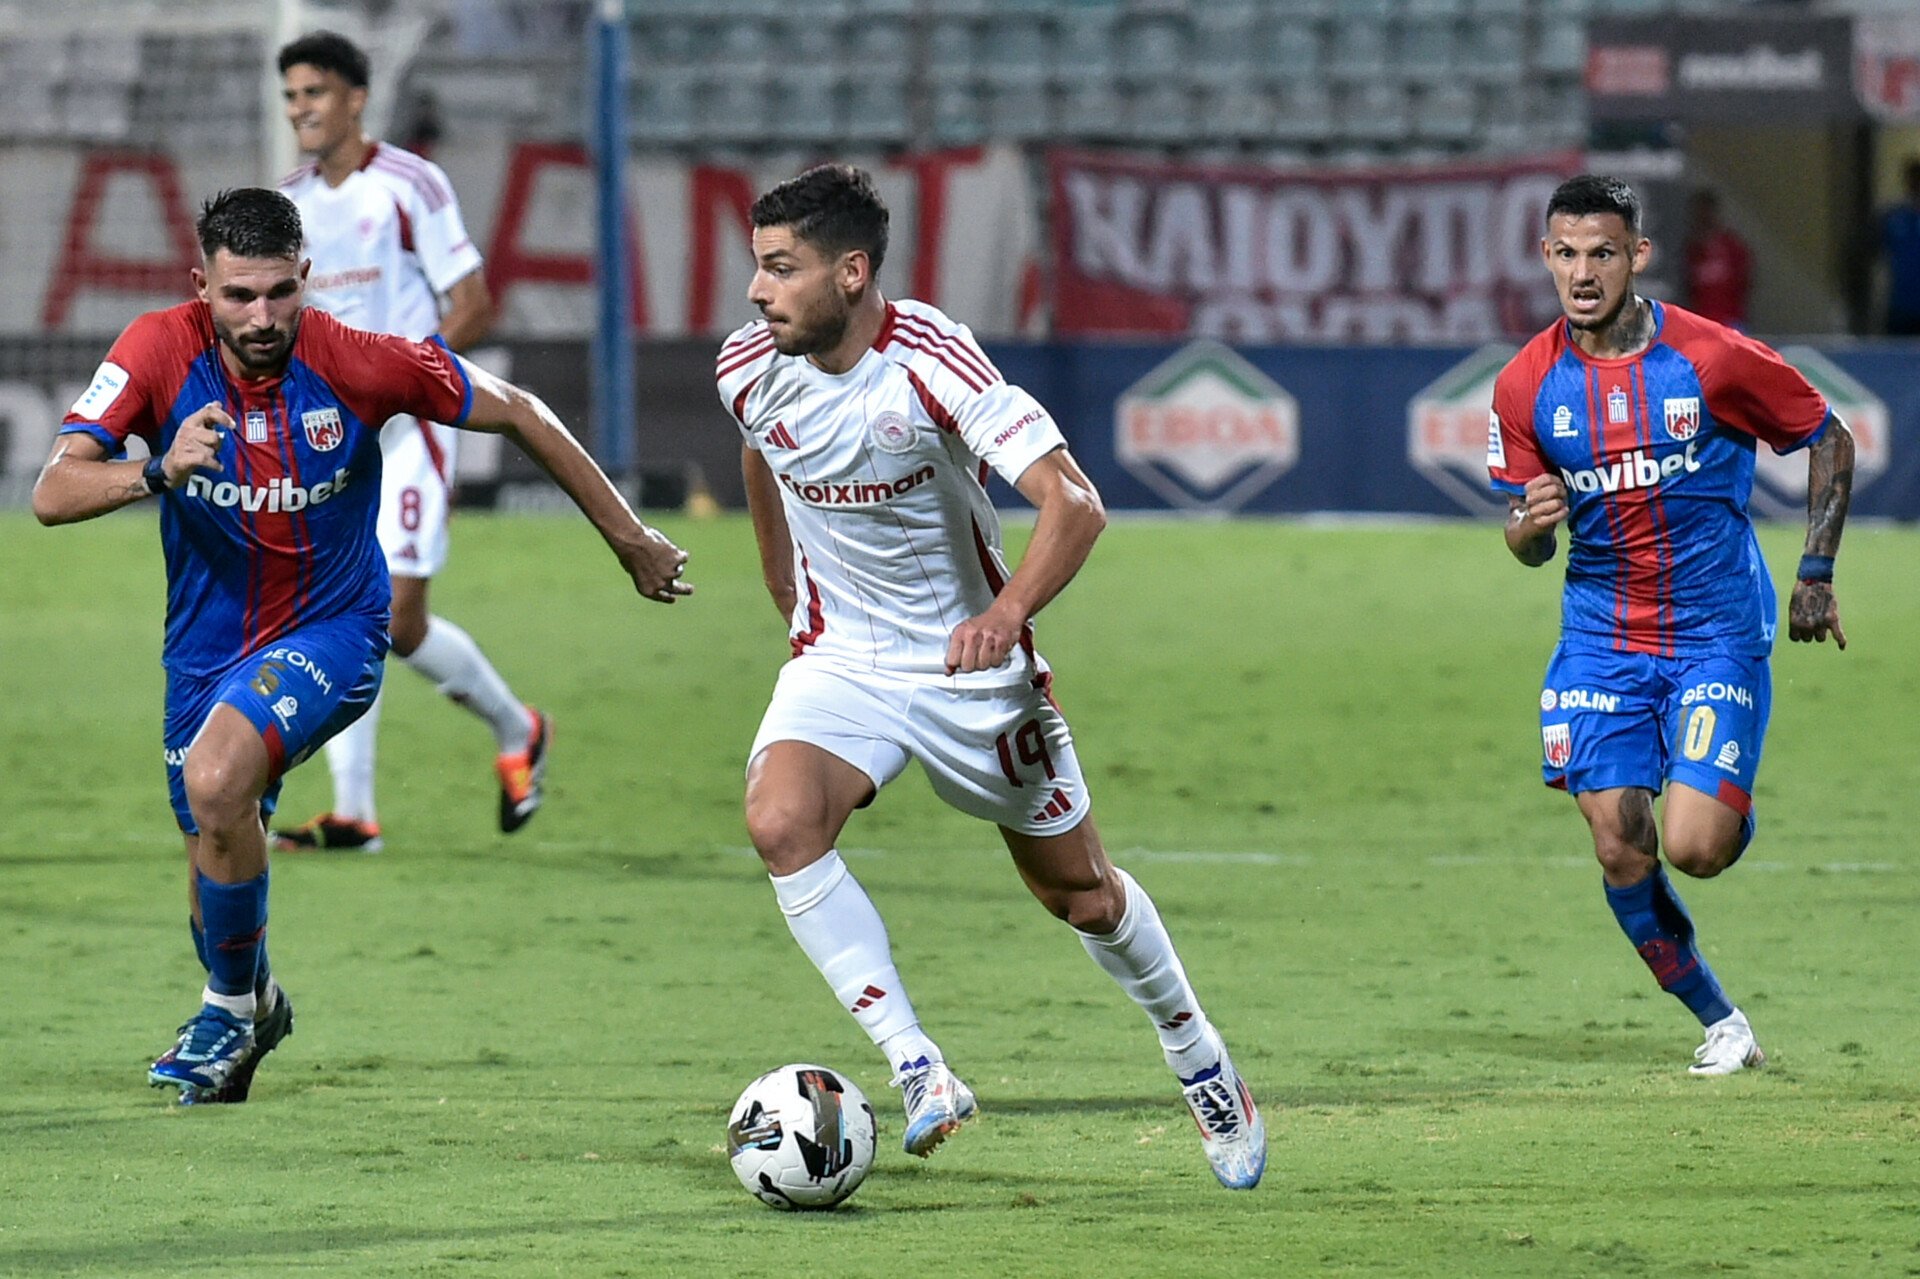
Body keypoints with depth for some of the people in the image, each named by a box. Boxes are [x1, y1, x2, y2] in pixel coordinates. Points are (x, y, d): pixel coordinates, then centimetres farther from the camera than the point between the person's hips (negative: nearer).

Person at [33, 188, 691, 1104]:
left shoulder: (361, 365, -21)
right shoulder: (160, 352, -18)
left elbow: (518, 416, -6)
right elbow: (53, 495, -24)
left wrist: (630, 539, 1)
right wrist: (157, 473, -44)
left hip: (331, 629, -3)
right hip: (206, 643, 3)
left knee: (215, 779, -29)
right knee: (211, 872, 12)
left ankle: (233, 1006, -7)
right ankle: (250, 1007, 46)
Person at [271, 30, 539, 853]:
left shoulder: (409, 186, -9)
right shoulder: (288, 205, 10)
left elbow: (473, 307, -9)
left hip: (408, 425, -6)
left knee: (400, 620, -9)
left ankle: (516, 731, 17)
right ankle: (353, 813, -1)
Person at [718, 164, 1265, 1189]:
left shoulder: (931, 361, -26)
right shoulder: (750, 370, -11)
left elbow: (1073, 504, -31)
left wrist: (1007, 612, -47)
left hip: (970, 664, -3)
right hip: (839, 665, 3)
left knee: (1076, 889, 11)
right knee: (779, 820, -27)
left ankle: (1199, 1061, 38)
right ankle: (918, 1071, -24)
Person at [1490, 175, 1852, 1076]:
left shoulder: (1715, 359, -12)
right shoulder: (1528, 384, -3)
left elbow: (1830, 441, 3)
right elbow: (1527, 542, 5)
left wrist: (1816, 576, -1)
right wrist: (1530, 527, -19)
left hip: (1718, 634, -3)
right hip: (1601, 640, 3)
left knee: (1693, 849, -15)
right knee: (1621, 852, -6)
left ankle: (1735, 808, 23)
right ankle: (1719, 1024, 14)